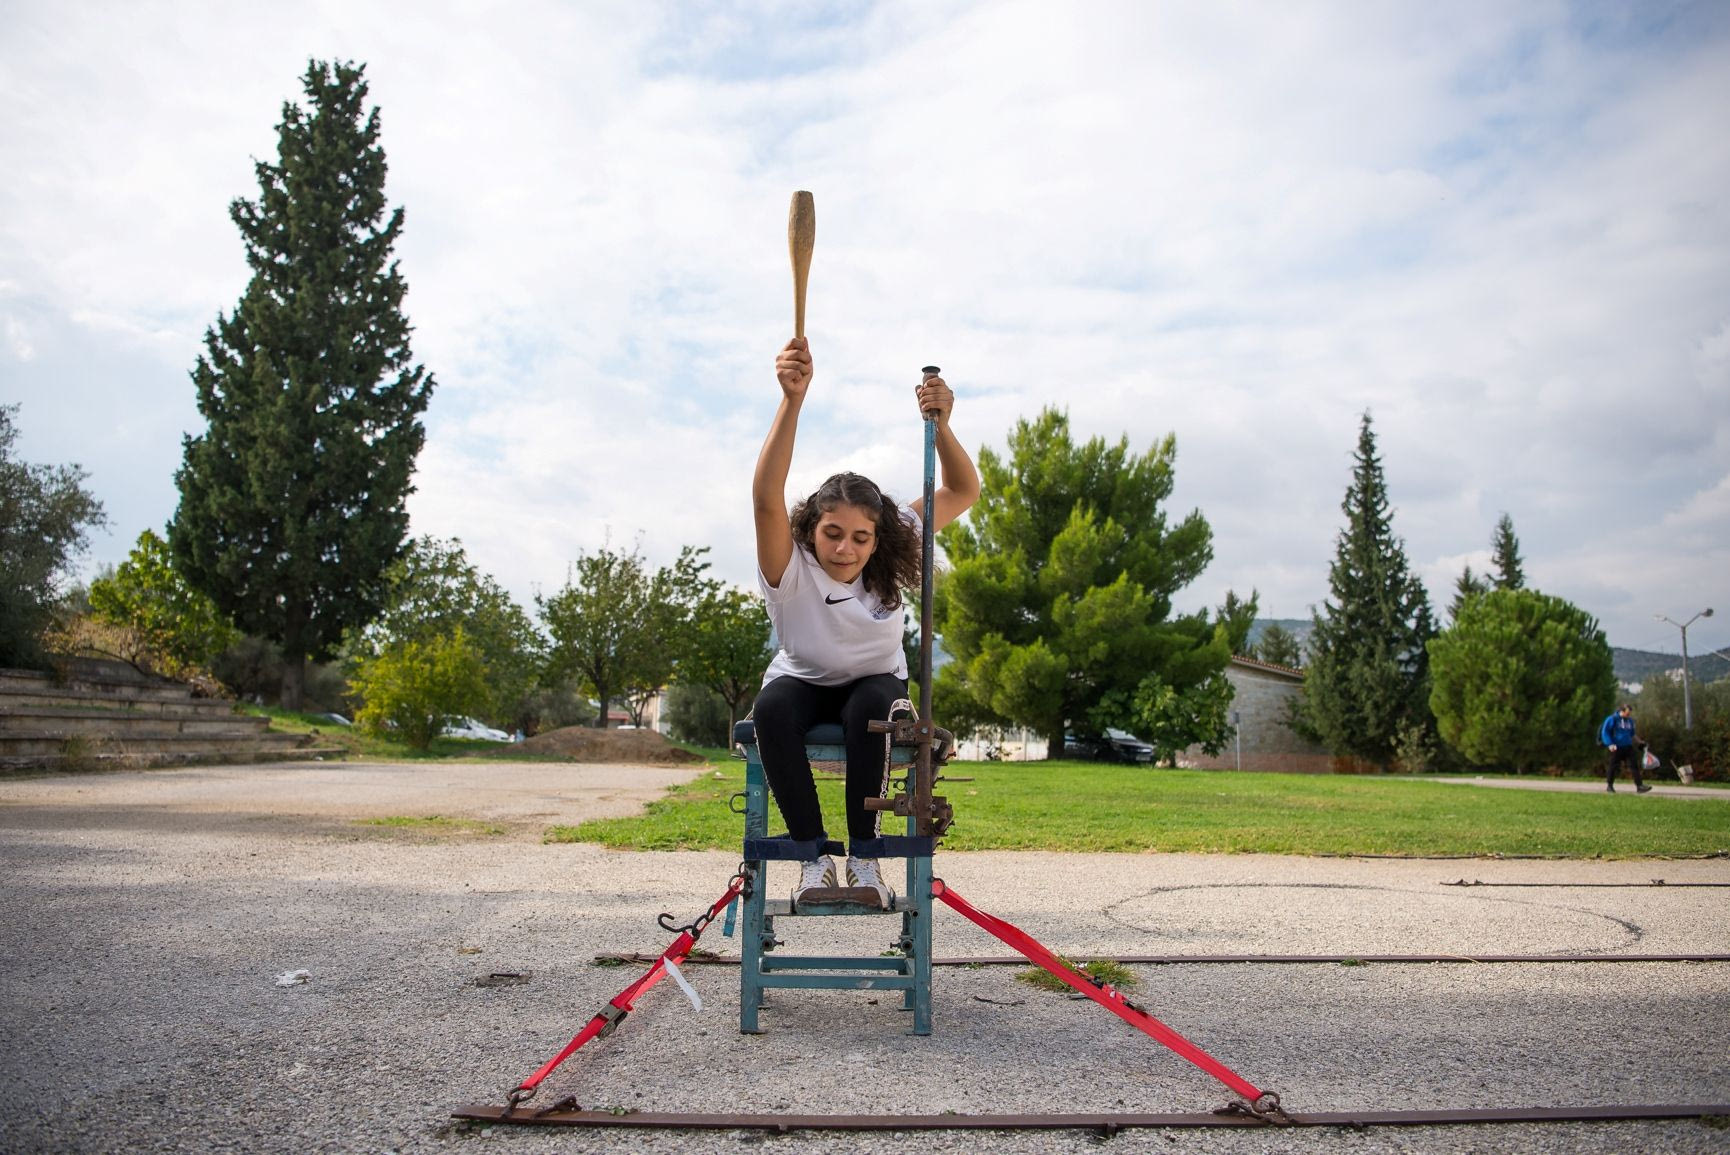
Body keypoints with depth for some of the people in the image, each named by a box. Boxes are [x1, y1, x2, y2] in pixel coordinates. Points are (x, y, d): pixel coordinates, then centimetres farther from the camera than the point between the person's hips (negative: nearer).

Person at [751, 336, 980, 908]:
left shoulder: (889, 562, -18)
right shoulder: (789, 566, -26)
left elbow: (964, 492, -20)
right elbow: (766, 497, -46)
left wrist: (939, 425, -39)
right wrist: (792, 400, -59)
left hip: (875, 683, 1)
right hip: (803, 683, 0)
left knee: (871, 706, -36)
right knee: (772, 708, -35)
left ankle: (863, 853, -21)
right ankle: (814, 854, -23)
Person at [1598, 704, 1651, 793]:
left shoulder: (1630, 720, 12)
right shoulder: (1612, 719, -7)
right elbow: (1605, 732, -8)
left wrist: (1639, 742, 16)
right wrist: (1610, 744, -17)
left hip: (1628, 747, 5)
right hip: (1616, 748, -5)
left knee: (1634, 765, -3)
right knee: (1612, 766, 3)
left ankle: (1639, 786, -4)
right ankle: (1609, 785, 17)